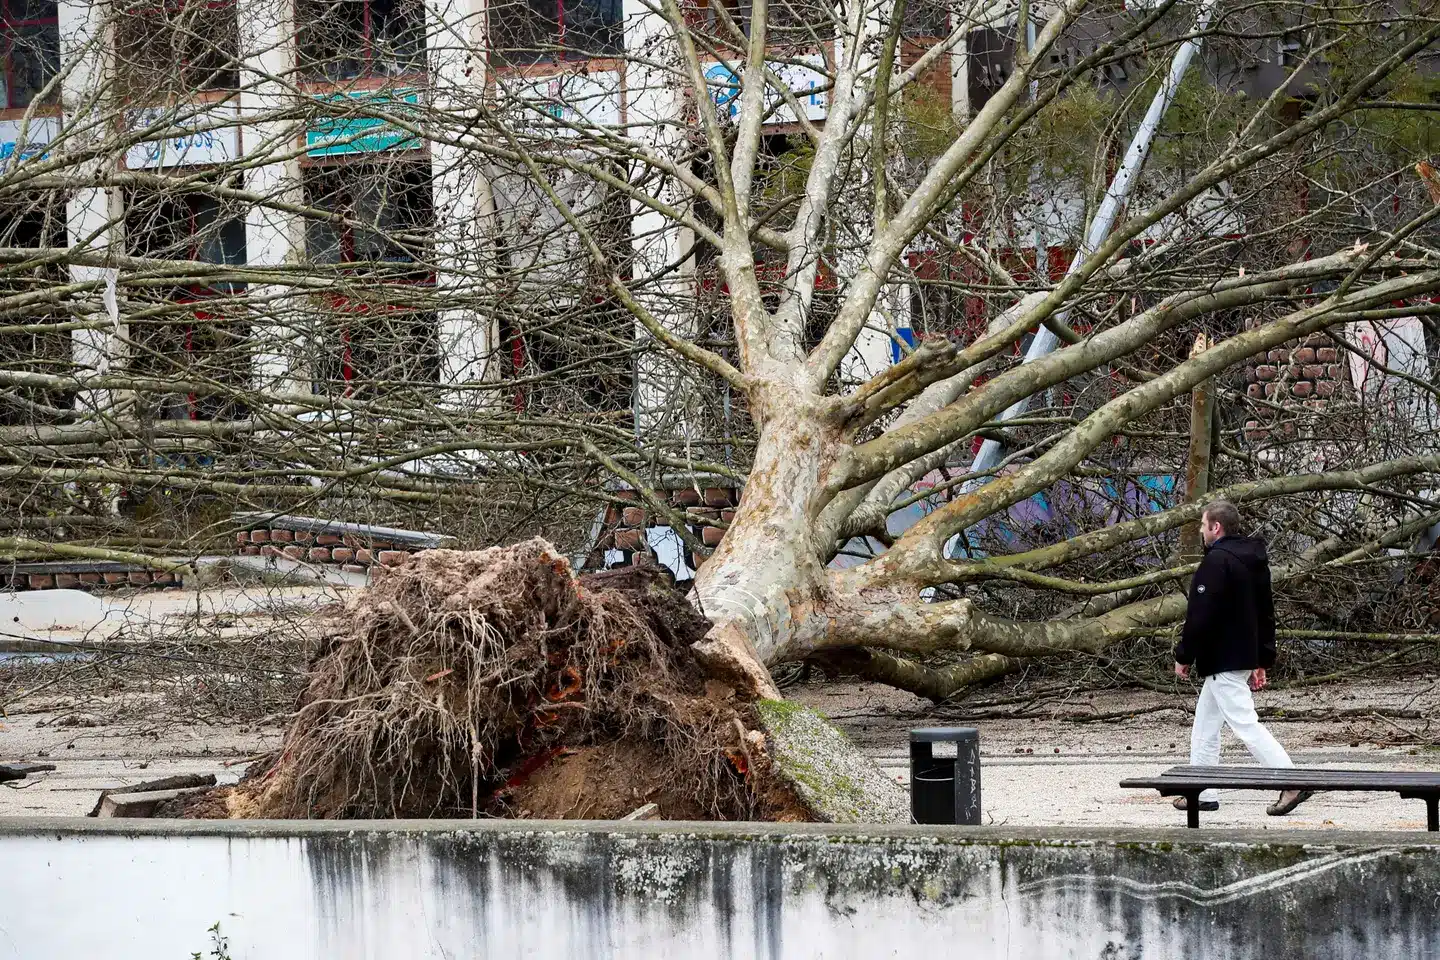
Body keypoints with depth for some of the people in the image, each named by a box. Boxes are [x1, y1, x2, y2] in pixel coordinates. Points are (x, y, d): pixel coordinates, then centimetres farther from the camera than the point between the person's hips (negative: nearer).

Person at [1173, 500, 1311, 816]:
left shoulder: (1217, 561, -17)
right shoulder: (1254, 559, 14)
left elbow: (1200, 615, -20)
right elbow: (1266, 614, 19)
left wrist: (1184, 656, -10)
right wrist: (1262, 661, 22)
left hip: (1222, 660, -10)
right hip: (1245, 656, 10)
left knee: (1244, 723, -11)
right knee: (1205, 724, 17)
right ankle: (1203, 792, 18)